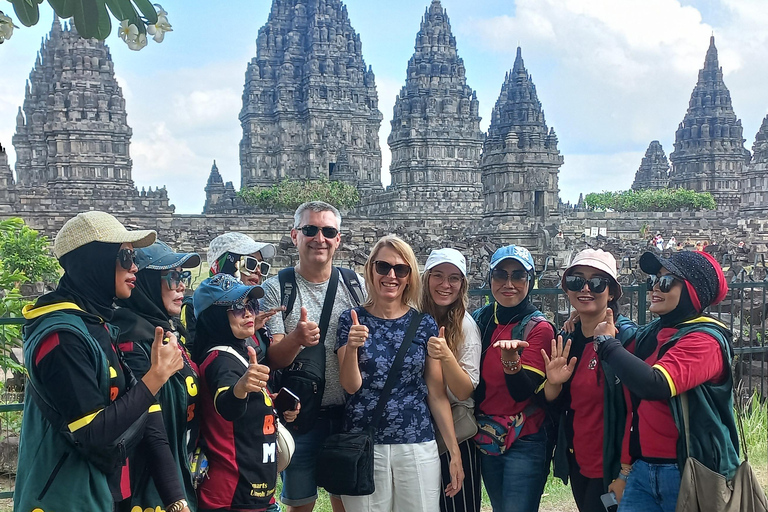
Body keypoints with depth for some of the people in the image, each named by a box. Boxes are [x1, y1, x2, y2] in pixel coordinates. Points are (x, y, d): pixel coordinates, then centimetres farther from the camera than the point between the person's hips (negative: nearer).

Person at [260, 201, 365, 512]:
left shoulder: (354, 285, 3)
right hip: (300, 415, -2)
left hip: (347, 413, 3)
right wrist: (296, 339, -31)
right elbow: (273, 358, -11)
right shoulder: (276, 288, -5)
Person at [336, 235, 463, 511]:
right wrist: (352, 347, -24)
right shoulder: (352, 320, 1)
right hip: (362, 446, -1)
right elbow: (351, 386, -5)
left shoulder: (424, 324, 3)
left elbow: (437, 393, 5)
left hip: (418, 446, 1)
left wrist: (454, 451, 2)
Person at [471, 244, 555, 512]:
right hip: (486, 440, 5)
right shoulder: (479, 320, 5)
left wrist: (510, 358, -36)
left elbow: (522, 391, -20)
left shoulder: (539, 328, -10)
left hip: (525, 442, -5)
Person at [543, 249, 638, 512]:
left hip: (611, 469, -6)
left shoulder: (628, 337, -14)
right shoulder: (565, 341, 5)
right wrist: (553, 384, -9)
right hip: (578, 466, 6)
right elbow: (553, 407, 9)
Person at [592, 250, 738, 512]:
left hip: (689, 475, -6)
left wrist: (607, 342, -16)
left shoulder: (705, 340, -13)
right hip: (641, 470, 6)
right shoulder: (647, 335, 7)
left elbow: (653, 385, -27)